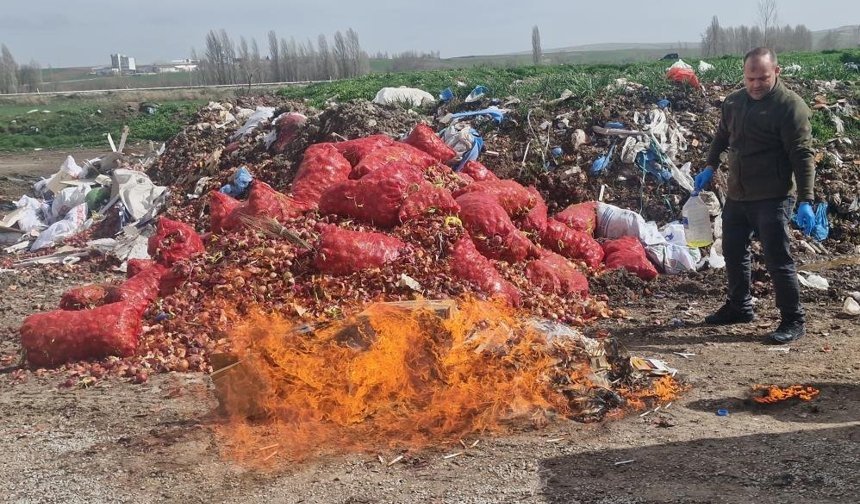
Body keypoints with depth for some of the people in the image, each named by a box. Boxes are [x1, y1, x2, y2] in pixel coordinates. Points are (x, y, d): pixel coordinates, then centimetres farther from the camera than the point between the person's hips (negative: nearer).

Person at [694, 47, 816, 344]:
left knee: (778, 259, -7)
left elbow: (803, 155, -17)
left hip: (773, 198, -7)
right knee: (733, 252, 16)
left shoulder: (790, 105, -14)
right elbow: (722, 136, 26)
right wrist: (710, 166, 16)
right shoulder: (734, 102, 7)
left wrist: (805, 201, -23)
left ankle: (793, 321, 6)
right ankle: (739, 307, 34)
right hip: (737, 195, 7)